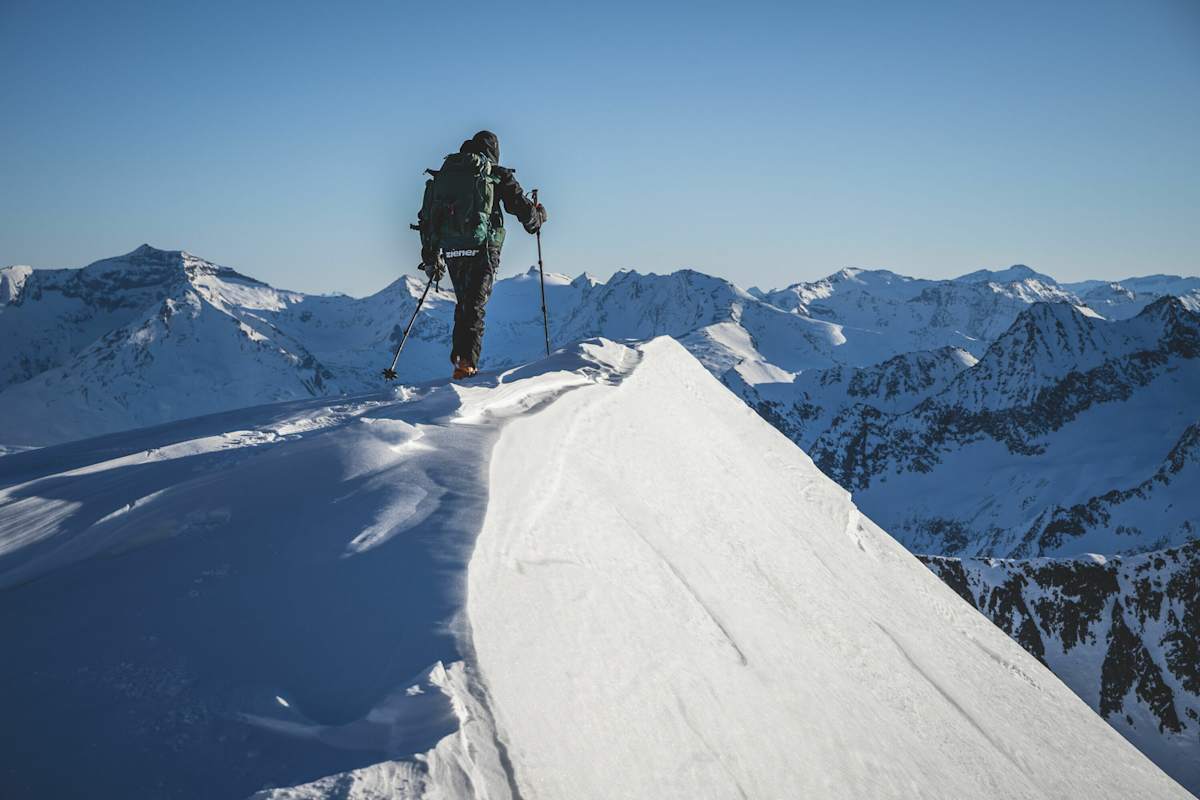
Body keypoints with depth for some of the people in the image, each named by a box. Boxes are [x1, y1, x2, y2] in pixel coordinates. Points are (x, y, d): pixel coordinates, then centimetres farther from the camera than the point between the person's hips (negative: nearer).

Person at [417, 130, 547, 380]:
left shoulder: (445, 173, 18)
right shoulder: (498, 175, 4)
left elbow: (426, 217, 19)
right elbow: (524, 209, 2)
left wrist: (430, 257, 27)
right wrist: (539, 217, 26)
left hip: (451, 251, 4)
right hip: (482, 247, -4)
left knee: (463, 304, 22)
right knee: (474, 306, -3)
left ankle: (459, 356, 16)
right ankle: (467, 361, -15)